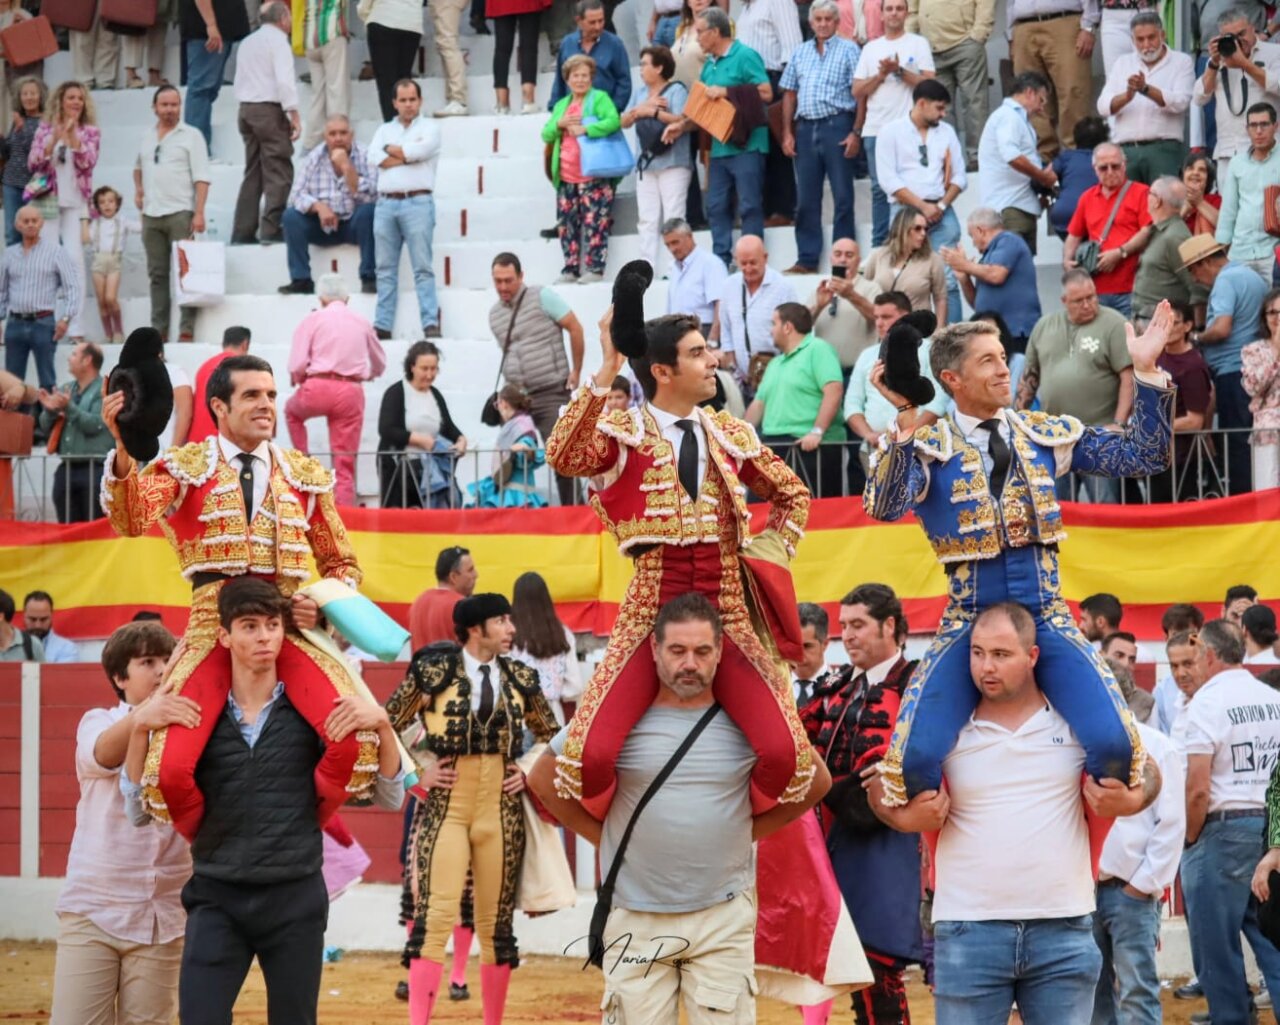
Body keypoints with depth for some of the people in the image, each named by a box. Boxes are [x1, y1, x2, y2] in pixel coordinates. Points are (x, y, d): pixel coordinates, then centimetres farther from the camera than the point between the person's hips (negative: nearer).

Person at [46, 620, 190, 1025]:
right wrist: (140, 719, -44)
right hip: (90, 911, -1)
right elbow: (100, 755, -21)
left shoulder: (190, 729, 5)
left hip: (164, 919, 1)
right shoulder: (98, 721, 3)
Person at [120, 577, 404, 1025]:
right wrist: (140, 730, -11)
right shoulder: (194, 715, 0)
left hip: (296, 900, 0)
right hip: (216, 899, 0)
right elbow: (139, 811, 2)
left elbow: (389, 799, 1)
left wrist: (381, 726, -16)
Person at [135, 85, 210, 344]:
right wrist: (138, 189, 15)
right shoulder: (148, 138, 15)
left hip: (180, 213, -5)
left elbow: (201, 178, -7)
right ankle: (159, 330, 10)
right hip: (151, 215, 5)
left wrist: (199, 213, -16)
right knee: (157, 275, 7)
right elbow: (138, 166, 34)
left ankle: (187, 330, -10)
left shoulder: (191, 136, 0)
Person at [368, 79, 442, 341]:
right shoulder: (384, 130, 20)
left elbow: (420, 150, -10)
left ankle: (431, 324, -13)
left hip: (417, 202, -4)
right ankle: (382, 326, 4)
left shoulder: (429, 128, 10)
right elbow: (374, 158, 2)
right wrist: (409, 156, -5)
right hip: (386, 203, 4)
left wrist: (391, 150, 4)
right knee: (385, 269, 3)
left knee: (422, 267, -8)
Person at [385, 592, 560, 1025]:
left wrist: (529, 772, 7)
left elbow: (551, 735, 21)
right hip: (445, 808, -3)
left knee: (497, 924, 8)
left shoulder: (520, 678, 6)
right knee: (434, 918, -11)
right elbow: (387, 726, 5)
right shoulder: (433, 671, -4)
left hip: (502, 812, 4)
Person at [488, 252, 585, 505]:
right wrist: (511, 388, 14)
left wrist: (576, 372, -6)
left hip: (551, 392, -5)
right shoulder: (495, 314, 13)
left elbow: (575, 328, -5)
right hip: (517, 396, 5)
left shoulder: (542, 297, -5)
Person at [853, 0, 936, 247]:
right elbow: (857, 92, 10)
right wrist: (881, 74, -4)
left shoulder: (918, 44, 6)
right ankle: (879, 249, 6)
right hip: (875, 130, 3)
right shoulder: (870, 48, 15)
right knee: (880, 189, 3)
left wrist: (899, 70, -11)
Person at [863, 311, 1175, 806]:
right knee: (916, 756, -20)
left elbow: (1143, 455, 7)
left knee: (1115, 744, -18)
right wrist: (905, 421, -31)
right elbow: (884, 507, -21)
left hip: (1046, 619, 2)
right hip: (968, 623, -2)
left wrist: (1146, 371, -4)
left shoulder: (1048, 434, 8)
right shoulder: (929, 446, -2)